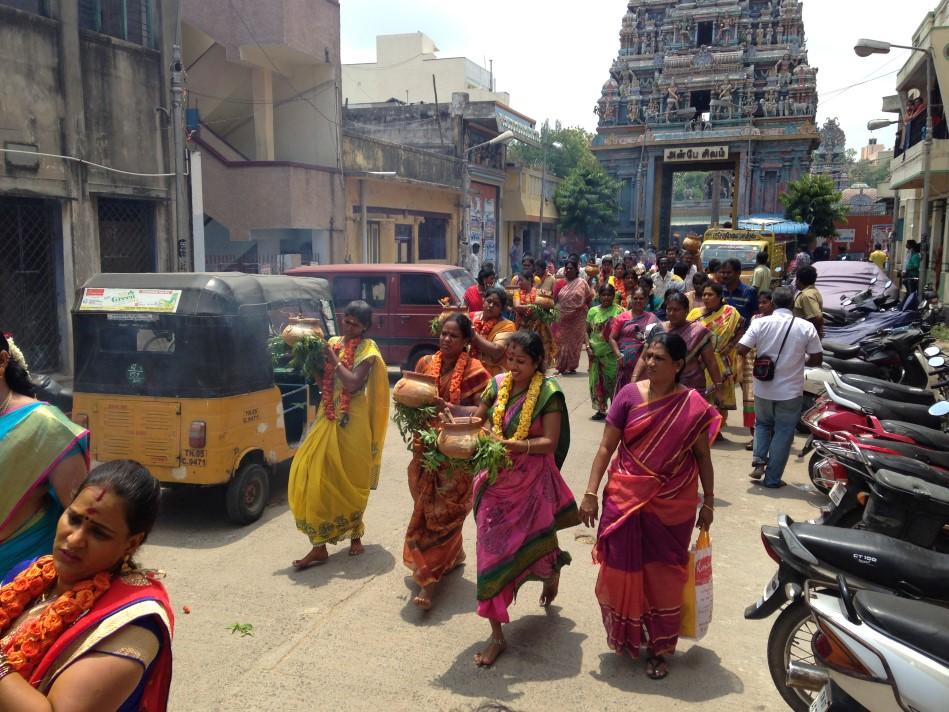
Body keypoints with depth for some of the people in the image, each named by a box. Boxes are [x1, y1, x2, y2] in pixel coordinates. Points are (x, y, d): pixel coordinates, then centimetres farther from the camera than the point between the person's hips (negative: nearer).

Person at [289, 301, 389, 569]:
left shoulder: (367, 350, -5)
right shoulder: (332, 343, 10)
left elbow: (353, 384, -18)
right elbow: (319, 379, 7)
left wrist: (333, 358, -15)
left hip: (352, 422, -5)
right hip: (328, 418, 5)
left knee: (350, 479, 6)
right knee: (314, 474, -3)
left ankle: (355, 535, 27)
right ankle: (319, 545, 2)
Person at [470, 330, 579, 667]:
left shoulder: (548, 392, -11)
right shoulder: (498, 385, 1)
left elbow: (550, 443, -16)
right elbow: (477, 420, 11)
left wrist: (515, 445, -29)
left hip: (531, 481, -3)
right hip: (496, 480, 3)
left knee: (534, 542, 15)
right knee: (492, 549, 2)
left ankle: (552, 572, 56)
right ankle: (497, 635, 13)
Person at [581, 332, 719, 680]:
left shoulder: (693, 405, -6)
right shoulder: (629, 395, -6)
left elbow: (703, 456, 3)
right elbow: (606, 447, -3)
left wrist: (708, 502, 4)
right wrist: (591, 493, -7)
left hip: (673, 506, 0)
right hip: (626, 499, 0)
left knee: (664, 575, 11)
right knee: (623, 570, 9)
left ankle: (658, 647, 29)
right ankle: (625, 637, 33)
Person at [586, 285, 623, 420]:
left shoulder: (618, 311, -4)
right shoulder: (593, 311, 5)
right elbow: (587, 331, 9)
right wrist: (588, 347, -3)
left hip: (611, 352, -3)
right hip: (595, 352, 3)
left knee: (612, 381, -1)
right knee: (597, 381, 9)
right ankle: (600, 409, 22)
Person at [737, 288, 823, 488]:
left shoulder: (760, 323, -9)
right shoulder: (806, 327, -9)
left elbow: (741, 349, -12)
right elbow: (816, 359, -5)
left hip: (763, 389, 1)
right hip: (790, 392, -1)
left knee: (762, 424, 25)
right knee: (783, 433, 10)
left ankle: (759, 461, 7)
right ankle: (772, 478, 14)